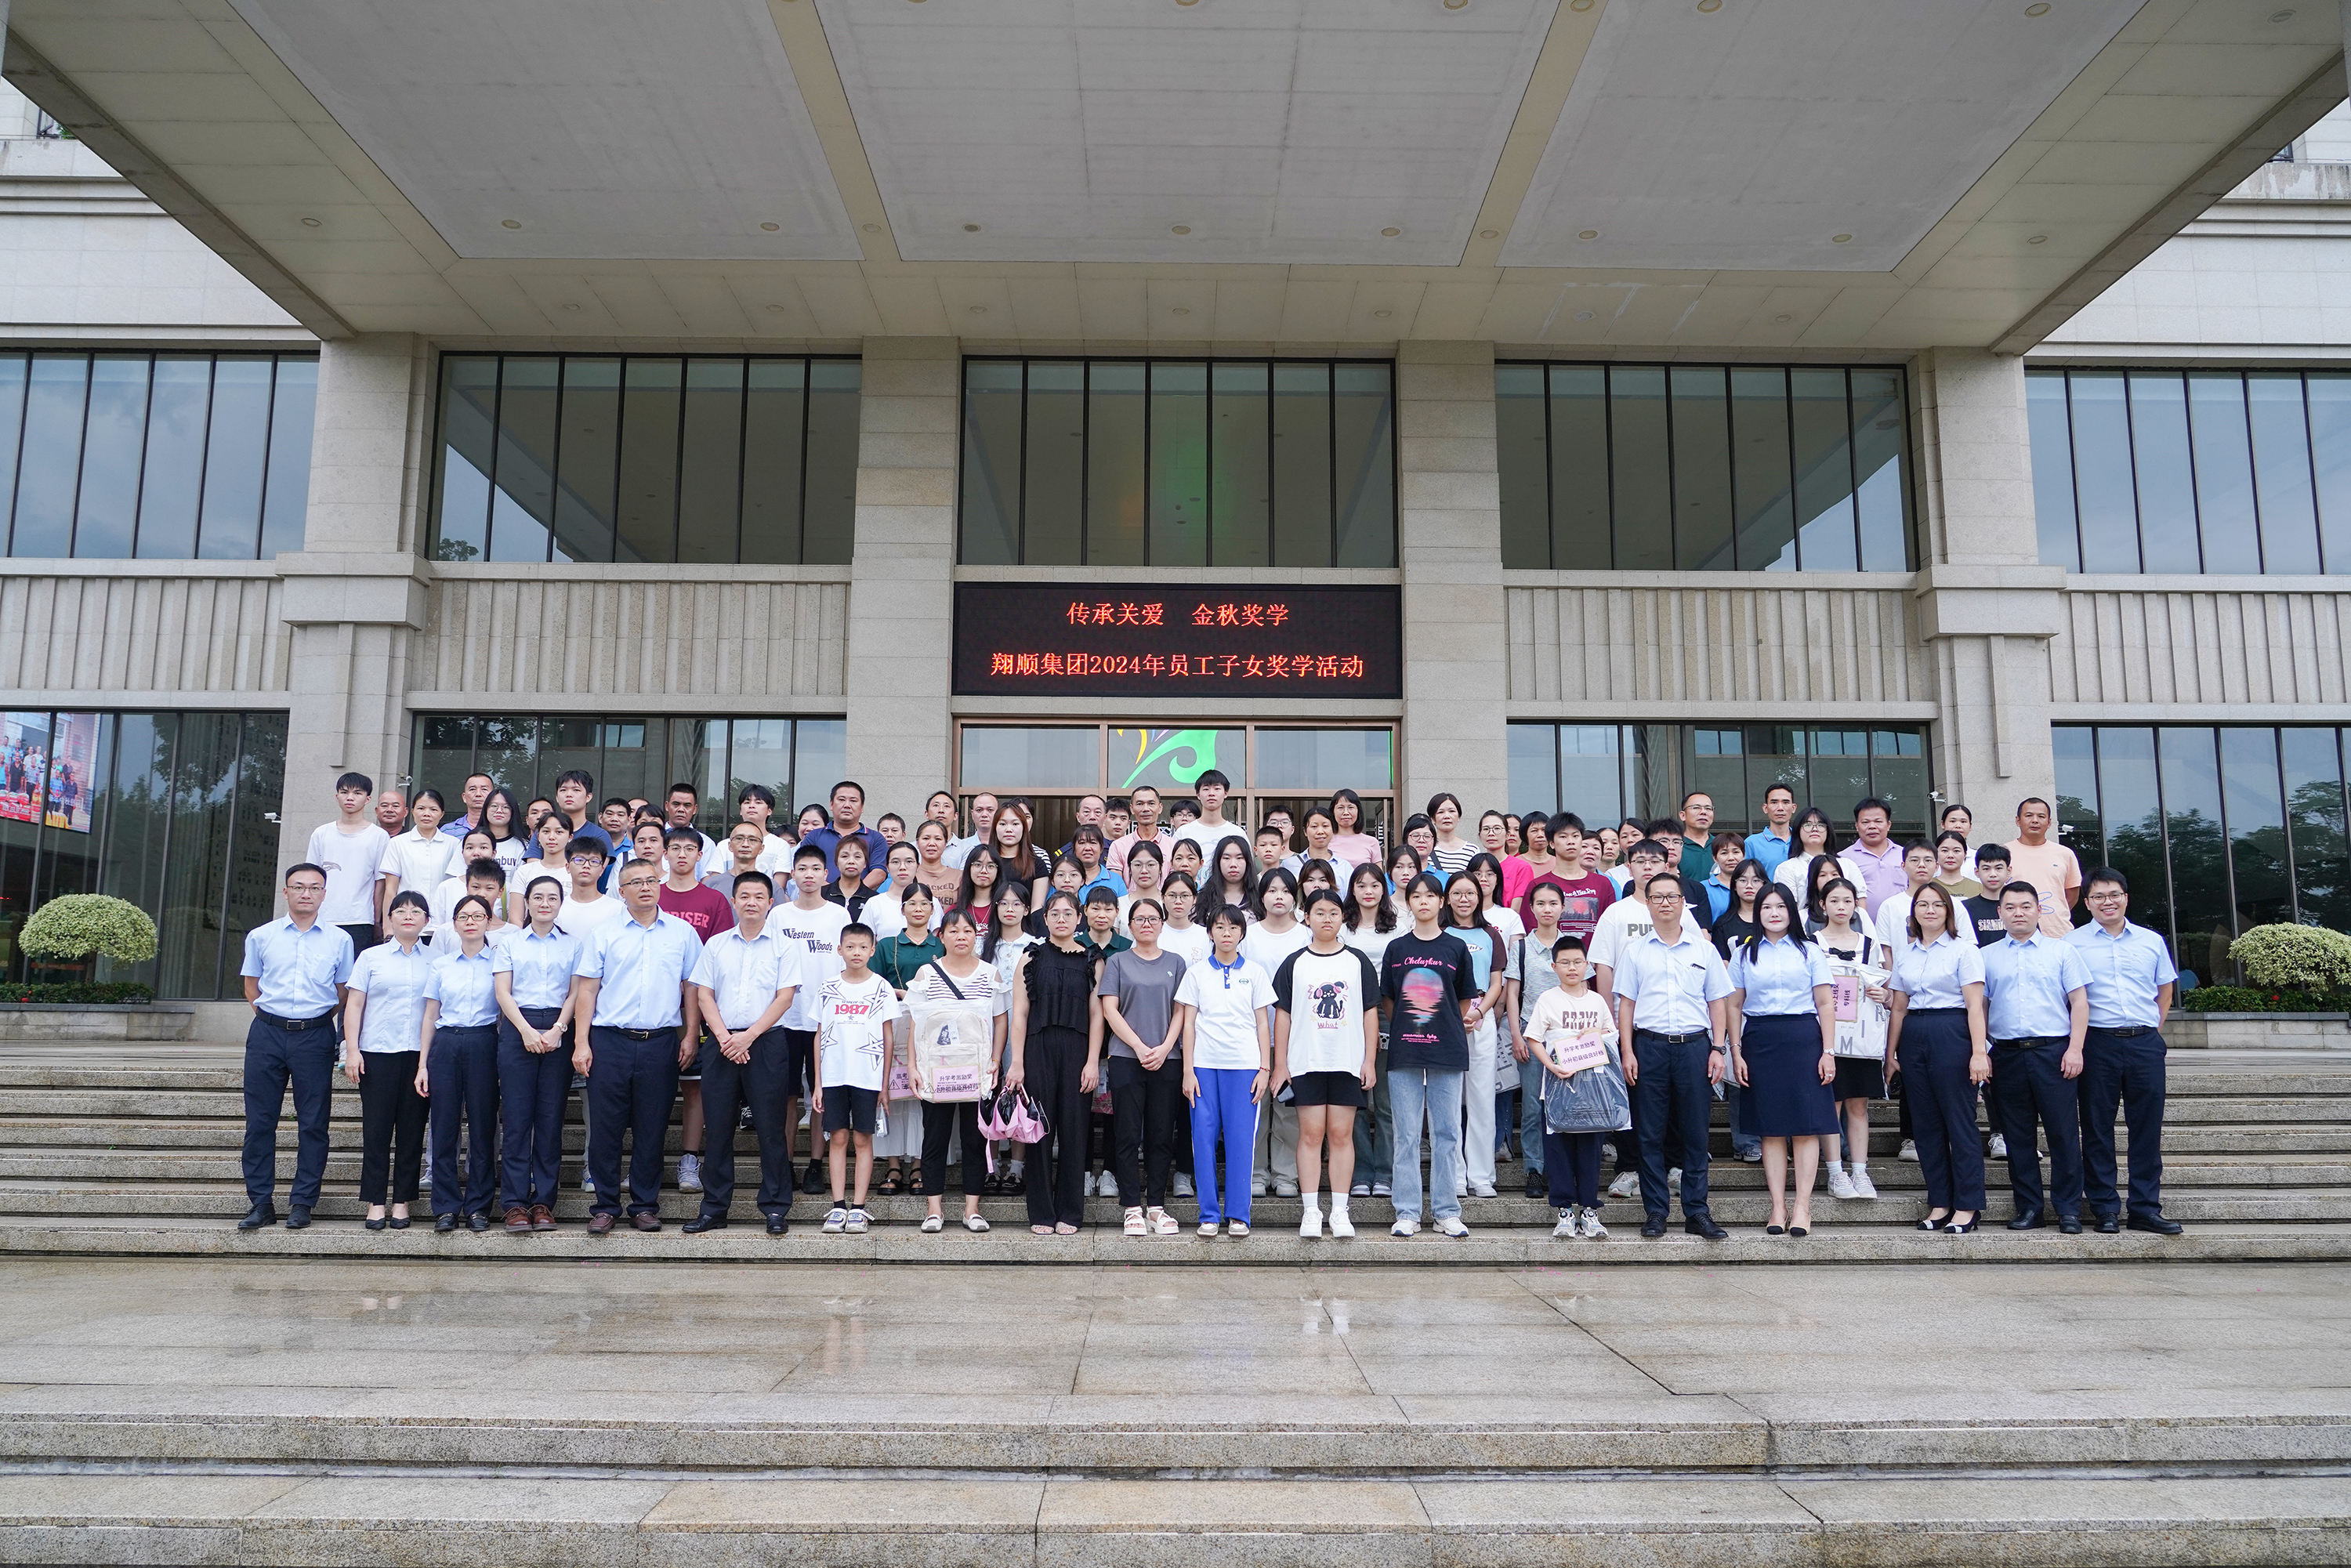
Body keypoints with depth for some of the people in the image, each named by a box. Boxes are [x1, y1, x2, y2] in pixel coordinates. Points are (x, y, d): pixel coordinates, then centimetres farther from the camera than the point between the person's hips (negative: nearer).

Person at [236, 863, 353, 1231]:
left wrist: (317, 1020, 5)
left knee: (313, 1123, 1)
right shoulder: (260, 937, 8)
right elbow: (251, 987, 15)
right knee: (259, 1120, 2)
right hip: (267, 1035, 1)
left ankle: (303, 1202, 8)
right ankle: (261, 1202, 11)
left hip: (316, 1036, -1)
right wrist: (271, 1018, 7)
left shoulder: (339, 940, 5)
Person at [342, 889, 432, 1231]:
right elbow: (354, 1005, 6)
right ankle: (376, 1202, 7)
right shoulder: (370, 957, 8)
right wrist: (352, 1050, -3)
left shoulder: (434, 962, 10)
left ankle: (402, 1201, 10)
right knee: (376, 1126, -1)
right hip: (377, 1052, -1)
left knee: (412, 1127, 2)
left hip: (419, 1055, 1)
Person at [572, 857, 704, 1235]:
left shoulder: (682, 932, 7)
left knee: (652, 1128, 5)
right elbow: (587, 989, 4)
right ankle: (605, 1206, 13)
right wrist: (582, 1042, -2)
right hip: (610, 1040, 0)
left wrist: (690, 1035, 3)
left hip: (661, 1042, 0)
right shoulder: (602, 934, 6)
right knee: (605, 1126, 1)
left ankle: (645, 1205, 16)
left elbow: (691, 987, 10)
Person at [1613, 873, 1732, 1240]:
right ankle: (1655, 1212, 10)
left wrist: (1718, 1049, 2)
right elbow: (1626, 1003, 7)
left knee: (1695, 1133, 3)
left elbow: (1717, 1003, 11)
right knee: (1650, 1134, 2)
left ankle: (1697, 1212, 10)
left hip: (1694, 1045, 0)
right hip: (1650, 1045, 0)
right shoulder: (1635, 950, 8)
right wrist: (1627, 1052, -1)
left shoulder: (1704, 949, 9)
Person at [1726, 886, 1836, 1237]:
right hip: (1760, 1040, 1)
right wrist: (1736, 1053, 2)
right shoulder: (1743, 954, 10)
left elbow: (1826, 1004, 6)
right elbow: (1733, 1006, 9)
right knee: (1771, 1128, 2)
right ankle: (1778, 1207, 5)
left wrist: (1828, 1052, -2)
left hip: (1803, 1038, -1)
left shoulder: (1809, 951, 8)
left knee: (1806, 1125, -4)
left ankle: (1803, 1207, 0)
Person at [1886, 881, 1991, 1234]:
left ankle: (1967, 1205, 5)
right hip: (1913, 1037, 5)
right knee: (1925, 1123, 7)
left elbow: (1975, 1006, -7)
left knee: (1959, 1121, -3)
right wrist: (1891, 1051, 13)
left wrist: (1979, 1051, -14)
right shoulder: (1905, 954, 14)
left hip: (1952, 1035, -5)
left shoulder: (1963, 949, -1)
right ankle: (1940, 1203, 15)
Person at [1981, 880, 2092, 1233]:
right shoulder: (1987, 956, 11)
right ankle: (2029, 1207, 14)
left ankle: (2068, 1210, 6)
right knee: (2018, 1135, 6)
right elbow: (1980, 1007, 12)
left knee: (2063, 1131, -2)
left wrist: (2075, 1049, -6)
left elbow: (2079, 1002, 4)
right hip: (2007, 1054, 2)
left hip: (2054, 1051, -2)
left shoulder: (2062, 952, 7)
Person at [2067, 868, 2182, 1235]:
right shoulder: (2072, 944, 2)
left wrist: (2152, 1030, 9)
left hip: (2145, 1042, 3)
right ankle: (2104, 1209, 9)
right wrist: (2075, 1042, -3)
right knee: (2098, 1128, 2)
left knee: (2147, 1126, 4)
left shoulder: (2151, 941, 11)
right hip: (2098, 1043, -2)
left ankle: (2146, 1209, 13)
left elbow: (2165, 991, 19)